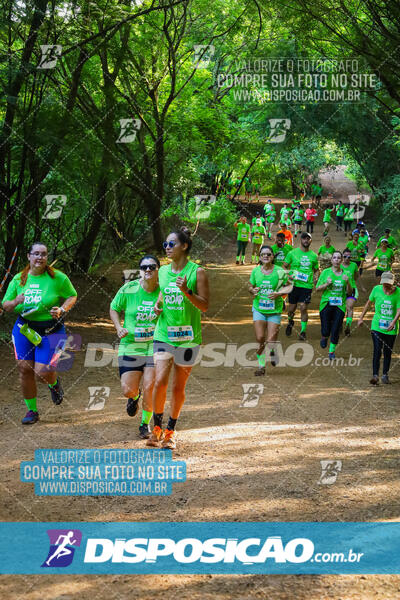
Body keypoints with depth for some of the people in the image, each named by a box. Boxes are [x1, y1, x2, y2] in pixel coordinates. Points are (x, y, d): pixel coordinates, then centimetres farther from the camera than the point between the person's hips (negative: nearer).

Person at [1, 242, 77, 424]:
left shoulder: (57, 277, -6)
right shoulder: (18, 279, 3)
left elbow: (72, 296, 4)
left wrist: (62, 309, -15)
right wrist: (15, 302, -15)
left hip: (51, 331, -3)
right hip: (24, 328, 3)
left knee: (42, 372, -11)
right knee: (24, 368, 0)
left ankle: (54, 382, 29)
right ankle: (32, 411, 16)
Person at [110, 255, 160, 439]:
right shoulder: (128, 289, -5)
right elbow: (114, 309, 12)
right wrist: (119, 328, -4)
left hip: (155, 347, -1)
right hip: (130, 346, 1)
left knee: (150, 388, -9)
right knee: (128, 390, -3)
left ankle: (145, 423, 15)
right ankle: (134, 396, 37)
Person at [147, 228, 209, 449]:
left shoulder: (197, 272, -5)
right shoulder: (163, 271, 8)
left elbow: (204, 306, -8)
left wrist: (186, 291, -22)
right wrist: (158, 305, 3)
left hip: (188, 337, -3)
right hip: (164, 334, 3)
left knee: (178, 387, 6)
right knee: (160, 382, -11)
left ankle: (170, 431, 22)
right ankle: (157, 427, 6)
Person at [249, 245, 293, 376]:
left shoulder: (279, 271, -7)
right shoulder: (255, 271, 0)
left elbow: (289, 286, 0)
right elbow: (250, 286, 13)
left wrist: (279, 294, -16)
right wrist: (253, 291, -10)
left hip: (274, 310, -2)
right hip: (259, 309, 2)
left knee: (271, 341, -5)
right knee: (260, 338, -6)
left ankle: (273, 351, 32)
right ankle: (261, 365, 10)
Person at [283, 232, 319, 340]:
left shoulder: (313, 256, 8)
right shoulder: (292, 253, 2)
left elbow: (316, 270, 20)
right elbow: (284, 267, 5)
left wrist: (314, 278, 0)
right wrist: (288, 275, -13)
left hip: (307, 285, 0)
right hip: (294, 284, 0)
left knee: (303, 308, -9)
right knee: (292, 308, 7)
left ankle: (303, 331, 1)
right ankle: (290, 322, 39)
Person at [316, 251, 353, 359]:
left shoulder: (345, 274, 5)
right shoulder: (326, 272, 0)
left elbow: (349, 292, 6)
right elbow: (317, 288, 2)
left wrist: (348, 282, -12)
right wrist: (327, 284, -15)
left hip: (340, 306, 1)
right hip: (326, 304, -1)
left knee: (335, 331, -1)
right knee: (326, 331, -4)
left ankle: (332, 351, 17)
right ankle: (324, 338, 31)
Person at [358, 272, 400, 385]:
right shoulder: (376, 289, -4)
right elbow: (369, 302, 11)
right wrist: (361, 318, 14)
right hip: (377, 326, 0)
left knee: (388, 352, 10)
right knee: (377, 351, -13)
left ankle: (385, 375, 25)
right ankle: (375, 375, -15)